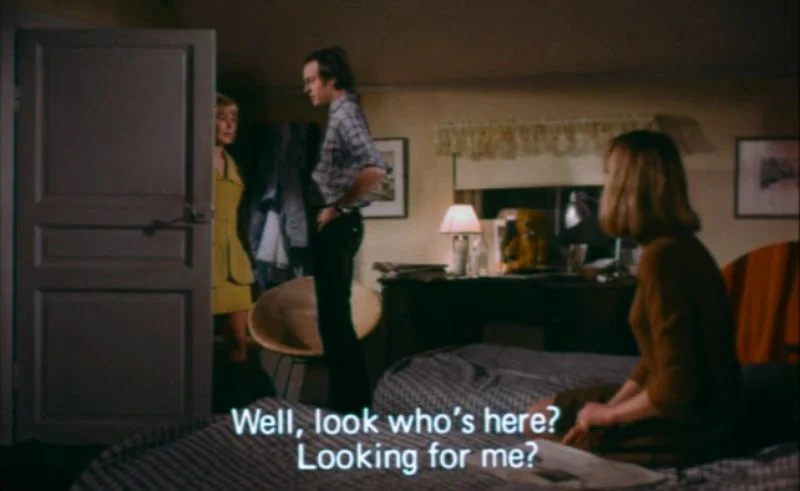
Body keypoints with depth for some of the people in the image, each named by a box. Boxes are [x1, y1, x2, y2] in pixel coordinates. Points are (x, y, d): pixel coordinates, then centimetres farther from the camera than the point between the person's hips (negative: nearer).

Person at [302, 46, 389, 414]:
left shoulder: (345, 114, -14)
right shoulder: (340, 114, 16)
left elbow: (375, 169, -29)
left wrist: (337, 208, -20)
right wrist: (333, 209, 10)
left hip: (337, 227, -10)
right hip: (335, 227, 10)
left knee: (334, 317, -6)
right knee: (334, 315, 14)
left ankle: (349, 401, 1)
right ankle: (350, 397, 21)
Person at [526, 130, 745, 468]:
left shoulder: (662, 257, -25)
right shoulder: (680, 246, 5)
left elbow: (677, 388, -27)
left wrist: (607, 415, -11)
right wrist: (607, 409, 1)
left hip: (689, 424, -9)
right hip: (700, 406, 9)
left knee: (539, 424, 6)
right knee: (544, 411, 18)